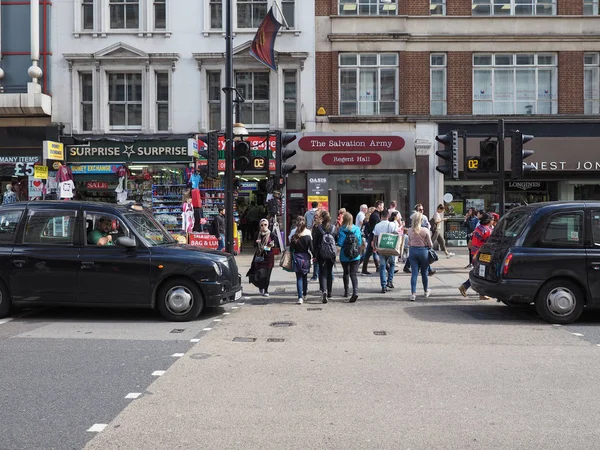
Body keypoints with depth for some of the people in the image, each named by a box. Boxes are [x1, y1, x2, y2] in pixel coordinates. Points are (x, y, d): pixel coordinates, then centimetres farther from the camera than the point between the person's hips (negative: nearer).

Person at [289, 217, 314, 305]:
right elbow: (311, 249, -6)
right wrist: (313, 256, 11)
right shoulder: (308, 237, -7)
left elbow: (291, 249, -4)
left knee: (299, 278, 0)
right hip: (306, 258, 1)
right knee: (305, 277, 18)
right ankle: (304, 295, 32)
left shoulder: (294, 237, -8)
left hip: (297, 258, -1)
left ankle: (300, 297, -11)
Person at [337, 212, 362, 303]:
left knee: (346, 273, 19)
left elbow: (340, 243, -13)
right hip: (355, 256, 1)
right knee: (353, 274, -2)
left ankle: (346, 292, 27)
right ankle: (355, 292, -21)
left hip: (344, 256, -1)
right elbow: (360, 242, 1)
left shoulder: (341, 230, -10)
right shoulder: (357, 229, -2)